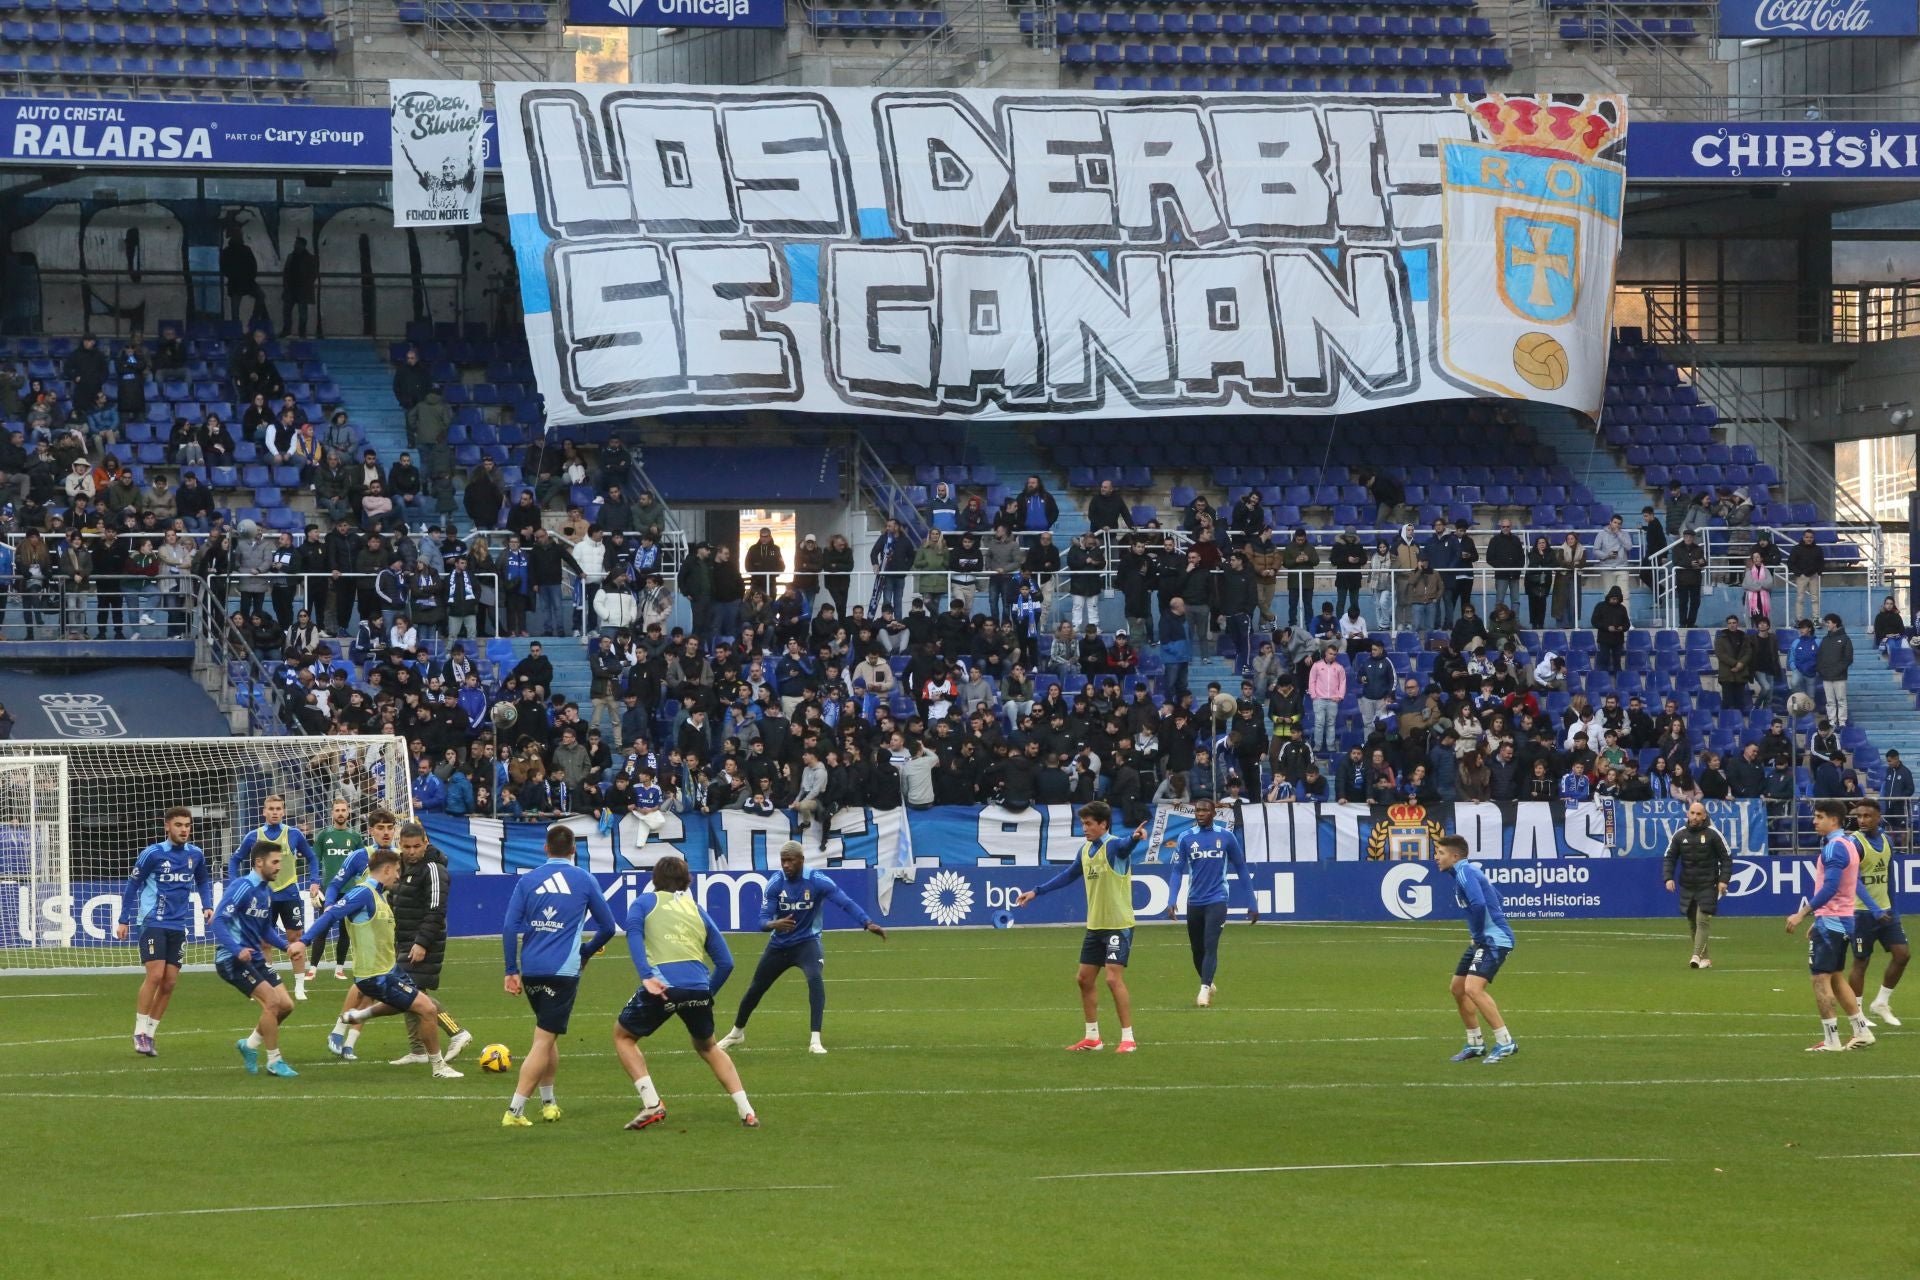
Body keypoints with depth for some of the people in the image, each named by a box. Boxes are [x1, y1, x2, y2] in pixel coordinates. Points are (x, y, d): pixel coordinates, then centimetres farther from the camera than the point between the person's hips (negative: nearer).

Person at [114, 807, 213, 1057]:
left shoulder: (195, 855, 4)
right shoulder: (152, 854, -9)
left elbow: (203, 881, 22)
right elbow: (132, 885, 0)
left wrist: (207, 906, 5)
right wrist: (124, 920, -2)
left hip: (178, 926, 5)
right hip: (152, 922, -5)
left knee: (169, 983, 3)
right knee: (155, 975, -16)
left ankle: (150, 1033, 15)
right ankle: (139, 1033, -7)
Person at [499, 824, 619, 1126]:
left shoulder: (527, 881, 7)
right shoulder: (585, 881, 3)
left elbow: (510, 926, 0)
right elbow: (608, 927, 10)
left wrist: (512, 971, 3)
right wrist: (586, 953, 26)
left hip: (530, 969, 4)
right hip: (563, 970, -4)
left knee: (548, 1035, 23)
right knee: (544, 1041, -6)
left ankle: (548, 1102, 25)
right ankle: (515, 1111, -15)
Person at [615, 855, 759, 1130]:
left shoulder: (645, 902, 16)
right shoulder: (697, 910, 25)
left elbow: (633, 931, -8)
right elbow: (725, 963, 19)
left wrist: (646, 976, -17)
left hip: (662, 986, -3)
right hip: (698, 989, 3)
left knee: (623, 1035, 21)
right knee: (707, 1046, 29)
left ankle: (652, 1104, 6)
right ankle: (746, 1111, 18)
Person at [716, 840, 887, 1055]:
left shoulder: (817, 882, -20)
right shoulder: (775, 885, -13)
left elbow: (846, 902, -27)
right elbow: (763, 921, -16)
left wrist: (868, 923, -44)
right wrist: (774, 924, -42)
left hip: (807, 942, -3)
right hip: (779, 945, 3)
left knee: (815, 979, -31)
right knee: (755, 989, 14)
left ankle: (815, 1041, -29)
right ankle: (737, 1033, 40)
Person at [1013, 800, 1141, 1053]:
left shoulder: (1113, 846, -16)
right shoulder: (1085, 849, 8)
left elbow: (1124, 847, -41)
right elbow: (1069, 875, 24)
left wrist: (1133, 840, -65)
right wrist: (1036, 892, 26)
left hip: (1118, 925, -8)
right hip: (1095, 925, 8)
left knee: (1114, 978, -15)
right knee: (1084, 979, 10)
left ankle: (1128, 1039, -8)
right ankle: (1092, 1038, 21)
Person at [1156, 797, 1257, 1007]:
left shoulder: (1226, 837, 0)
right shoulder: (1186, 838, 2)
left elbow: (1241, 869, 7)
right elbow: (1178, 870, 0)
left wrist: (1251, 904, 6)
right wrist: (1172, 901, -15)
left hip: (1216, 901, -2)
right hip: (1194, 901, 2)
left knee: (1210, 946, -18)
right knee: (1197, 950, 10)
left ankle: (1204, 990, -23)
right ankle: (1208, 985, 31)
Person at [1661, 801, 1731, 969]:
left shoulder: (1712, 834, -4)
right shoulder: (1680, 835, 5)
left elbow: (1726, 858, 1)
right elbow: (1669, 858, 8)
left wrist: (1723, 880, -9)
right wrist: (1668, 878, -8)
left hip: (1708, 886, -4)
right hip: (1686, 886, 4)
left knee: (1703, 921, -15)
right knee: (1692, 923, 6)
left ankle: (1697, 957, -21)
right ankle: (1704, 958, 15)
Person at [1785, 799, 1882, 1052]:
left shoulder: (1834, 847, -16)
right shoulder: (1849, 844, 14)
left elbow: (1829, 888, -25)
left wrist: (1802, 914, -24)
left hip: (1830, 922, -10)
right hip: (1843, 919, 10)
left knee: (1821, 978, -7)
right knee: (1834, 978, 17)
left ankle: (1831, 1040, -6)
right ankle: (1862, 1032, 18)